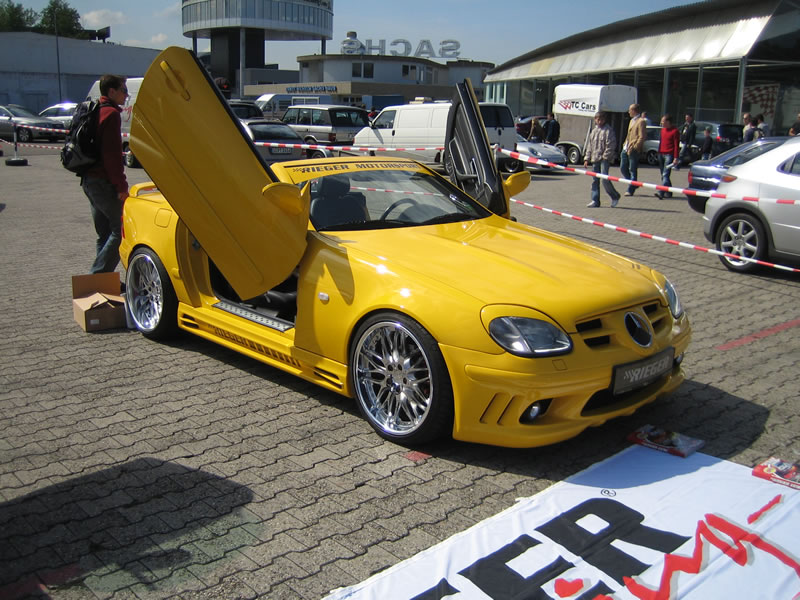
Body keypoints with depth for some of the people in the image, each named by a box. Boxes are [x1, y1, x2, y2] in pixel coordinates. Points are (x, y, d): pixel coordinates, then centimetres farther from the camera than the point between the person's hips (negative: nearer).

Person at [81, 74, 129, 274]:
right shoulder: (111, 113, -11)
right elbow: (112, 154, -18)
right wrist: (121, 185, -17)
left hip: (89, 180, 10)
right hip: (103, 182, -10)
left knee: (105, 233, 14)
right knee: (120, 229, -8)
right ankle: (98, 276, -11)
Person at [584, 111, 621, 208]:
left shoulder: (608, 130, -4)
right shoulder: (594, 131, 17)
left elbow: (611, 145, -9)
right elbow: (590, 145, 20)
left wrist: (606, 156, -15)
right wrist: (587, 158, 14)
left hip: (604, 159, -7)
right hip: (595, 159, 7)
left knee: (605, 179, -14)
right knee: (595, 180, 6)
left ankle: (615, 196, 5)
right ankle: (595, 201, 10)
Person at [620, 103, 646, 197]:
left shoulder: (641, 121, -10)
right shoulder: (632, 120, 19)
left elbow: (642, 137, -16)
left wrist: (634, 147, -19)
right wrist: (625, 144, 14)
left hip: (634, 150, -9)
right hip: (626, 148, 9)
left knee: (633, 170, -2)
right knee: (623, 168, 11)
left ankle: (630, 190, 4)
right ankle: (633, 185, 25)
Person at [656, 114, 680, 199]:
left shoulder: (675, 131, -7)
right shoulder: (663, 129, 15)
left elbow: (676, 145, -9)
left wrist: (676, 158, -14)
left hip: (669, 155, -8)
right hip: (661, 154, 8)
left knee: (665, 175, -16)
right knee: (663, 175, 10)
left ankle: (661, 192, -26)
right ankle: (668, 193, 19)